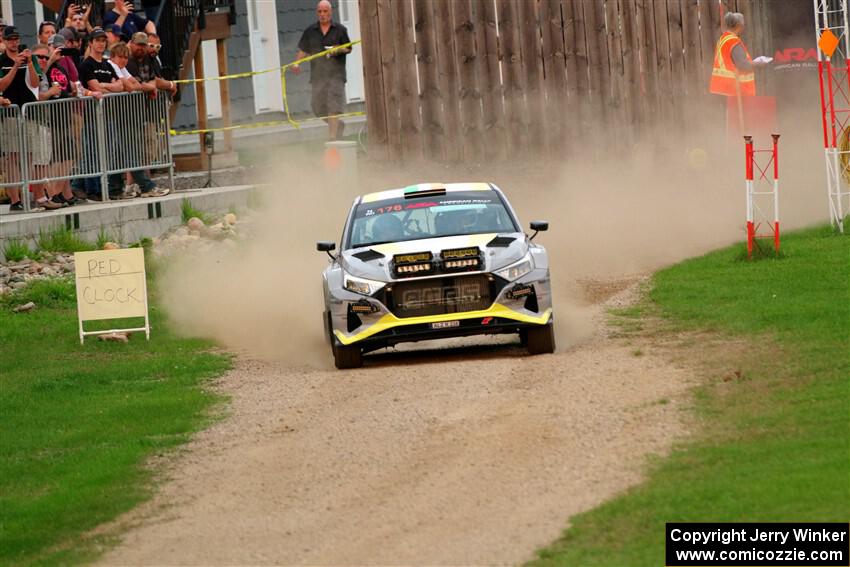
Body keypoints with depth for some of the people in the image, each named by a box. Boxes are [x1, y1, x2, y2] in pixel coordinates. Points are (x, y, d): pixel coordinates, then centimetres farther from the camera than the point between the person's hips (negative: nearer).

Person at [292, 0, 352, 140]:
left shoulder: (340, 30, 4)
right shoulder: (310, 31, 10)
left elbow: (349, 48, 8)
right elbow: (303, 50, 12)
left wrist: (339, 50, -14)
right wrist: (296, 63, -5)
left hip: (336, 73, -3)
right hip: (318, 75, 3)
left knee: (333, 107, -12)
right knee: (318, 107, 5)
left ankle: (333, 136, -12)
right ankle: (338, 125, 29)